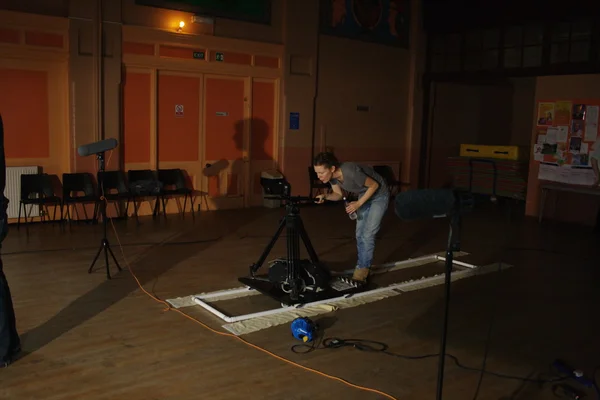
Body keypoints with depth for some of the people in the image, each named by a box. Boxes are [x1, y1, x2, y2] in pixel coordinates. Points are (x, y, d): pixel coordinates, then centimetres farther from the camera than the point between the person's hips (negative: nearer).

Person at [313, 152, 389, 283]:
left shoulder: (351, 172, -39)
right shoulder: (332, 175, -18)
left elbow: (374, 185, -24)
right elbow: (339, 195, -3)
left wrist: (358, 203, -24)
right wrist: (325, 196, -23)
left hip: (379, 195, -7)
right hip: (364, 195, 7)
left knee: (368, 235, -8)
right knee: (360, 235, 8)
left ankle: (362, 270, 3)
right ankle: (363, 269, 18)